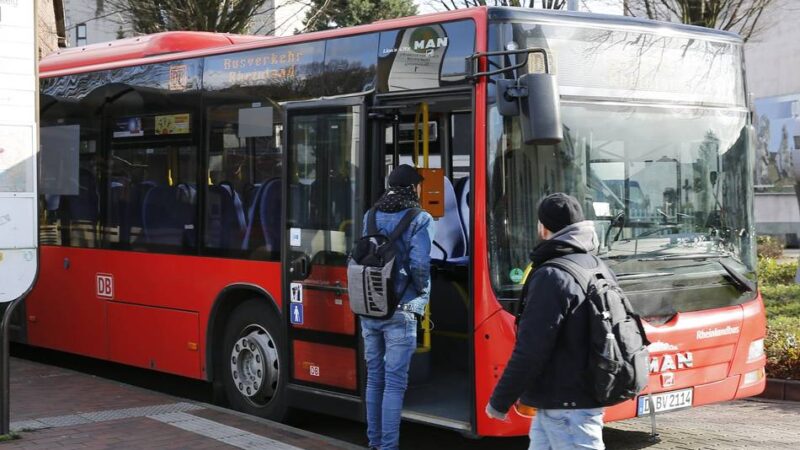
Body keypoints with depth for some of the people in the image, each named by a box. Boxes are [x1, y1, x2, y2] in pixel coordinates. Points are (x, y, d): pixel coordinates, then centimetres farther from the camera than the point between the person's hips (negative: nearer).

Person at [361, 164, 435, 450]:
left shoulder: (370, 217, 9)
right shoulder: (419, 219, -8)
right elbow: (419, 265, -17)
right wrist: (422, 293, 0)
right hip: (399, 311, -6)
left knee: (374, 377, 15)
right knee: (395, 382, -1)